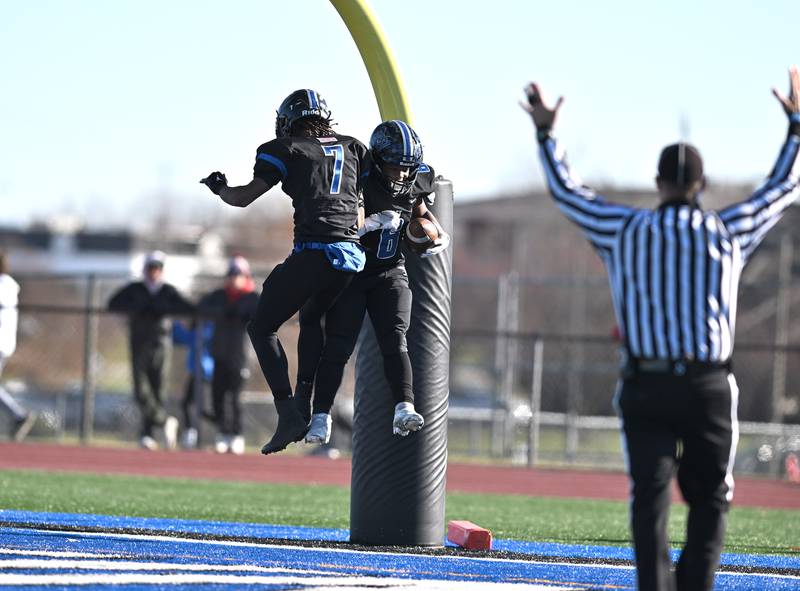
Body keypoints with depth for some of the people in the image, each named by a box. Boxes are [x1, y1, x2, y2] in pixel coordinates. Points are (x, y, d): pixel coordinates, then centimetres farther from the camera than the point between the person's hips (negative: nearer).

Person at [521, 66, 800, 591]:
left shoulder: (625, 232, 4)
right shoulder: (728, 233, 4)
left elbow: (567, 191, 18)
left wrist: (545, 134, 30)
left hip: (645, 385, 1)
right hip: (708, 385, 0)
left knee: (650, 495, -3)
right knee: (710, 499, 9)